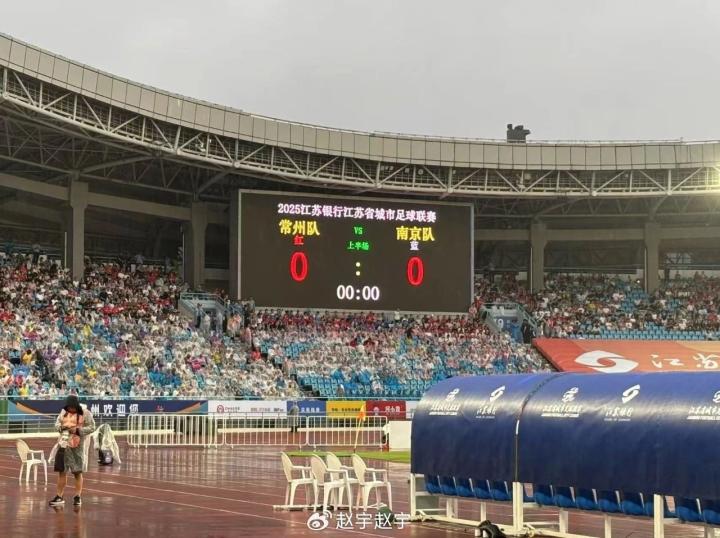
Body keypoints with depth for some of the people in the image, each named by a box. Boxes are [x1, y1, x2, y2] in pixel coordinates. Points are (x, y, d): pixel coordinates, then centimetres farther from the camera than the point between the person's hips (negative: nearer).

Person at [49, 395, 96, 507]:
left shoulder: (85, 413, -10)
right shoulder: (64, 411, 6)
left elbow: (91, 427, -10)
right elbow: (57, 424, 11)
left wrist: (78, 430, -21)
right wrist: (61, 427, -12)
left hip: (77, 446, -5)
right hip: (63, 444, 5)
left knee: (77, 472, 4)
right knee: (62, 471, 9)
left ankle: (78, 497, 16)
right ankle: (59, 497, 17)